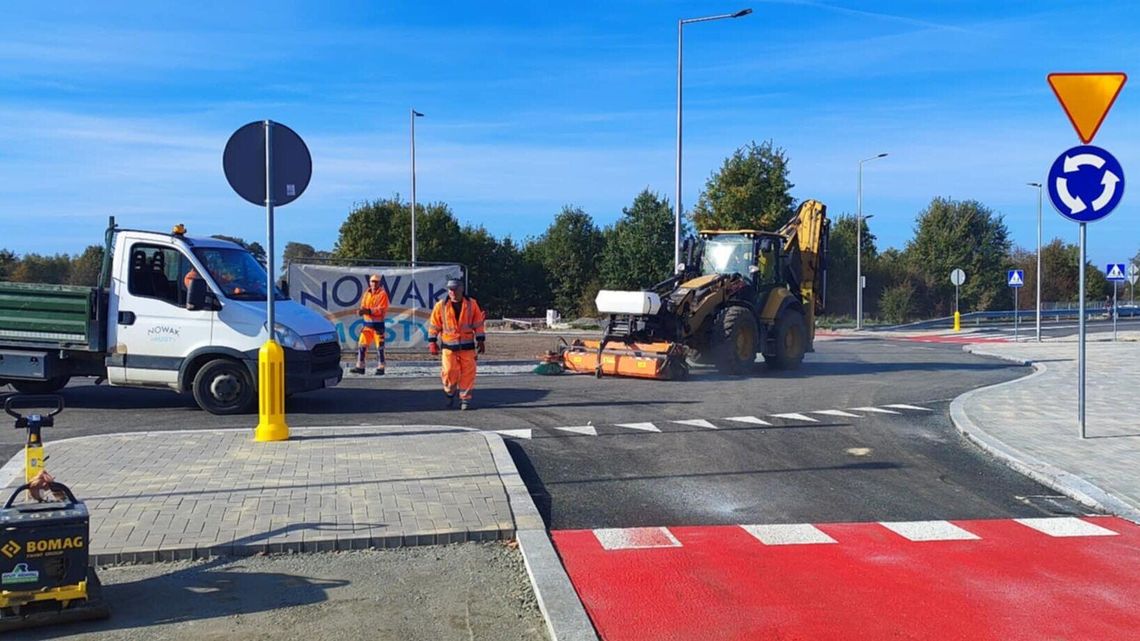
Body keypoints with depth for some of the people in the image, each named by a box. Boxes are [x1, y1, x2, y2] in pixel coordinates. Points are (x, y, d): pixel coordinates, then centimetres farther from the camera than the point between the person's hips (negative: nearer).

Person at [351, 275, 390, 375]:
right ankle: (360, 366, 6)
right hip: (367, 323, 6)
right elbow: (363, 306, 13)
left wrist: (368, 311, -25)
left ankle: (381, 367, 6)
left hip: (378, 324, -6)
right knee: (362, 344, 2)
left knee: (379, 346, -2)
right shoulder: (367, 293, 13)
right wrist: (361, 310, -11)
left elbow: (381, 310, -15)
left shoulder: (382, 294, -6)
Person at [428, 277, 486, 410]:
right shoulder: (441, 306, 0)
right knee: (449, 372, -4)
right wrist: (432, 343, 3)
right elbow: (434, 326, 5)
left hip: (467, 345, 1)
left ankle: (465, 398, 12)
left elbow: (478, 324, 6)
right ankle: (450, 393, 23)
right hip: (449, 346, -1)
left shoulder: (472, 304, 2)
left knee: (468, 373, 0)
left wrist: (481, 341, 5)